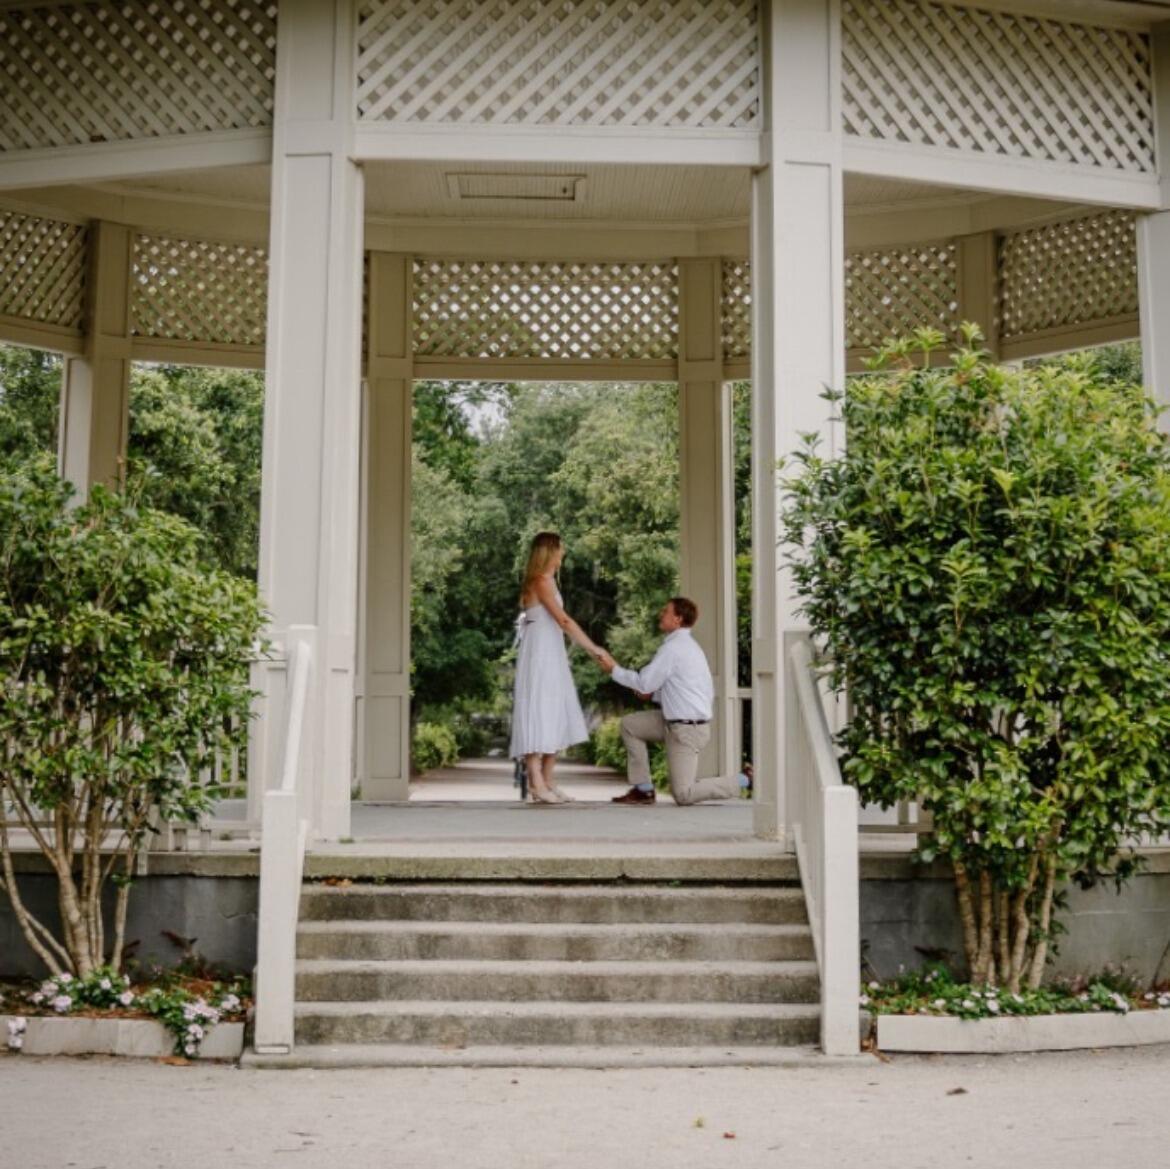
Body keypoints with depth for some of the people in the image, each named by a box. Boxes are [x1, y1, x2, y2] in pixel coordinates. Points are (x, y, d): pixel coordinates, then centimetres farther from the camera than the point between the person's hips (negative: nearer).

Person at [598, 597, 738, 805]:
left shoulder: (672, 648, -17)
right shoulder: (689, 645, 13)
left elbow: (644, 683, -14)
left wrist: (614, 670, -2)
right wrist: (653, 695, 12)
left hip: (687, 729, -10)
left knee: (683, 795, -8)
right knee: (629, 724, 11)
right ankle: (643, 789, 12)